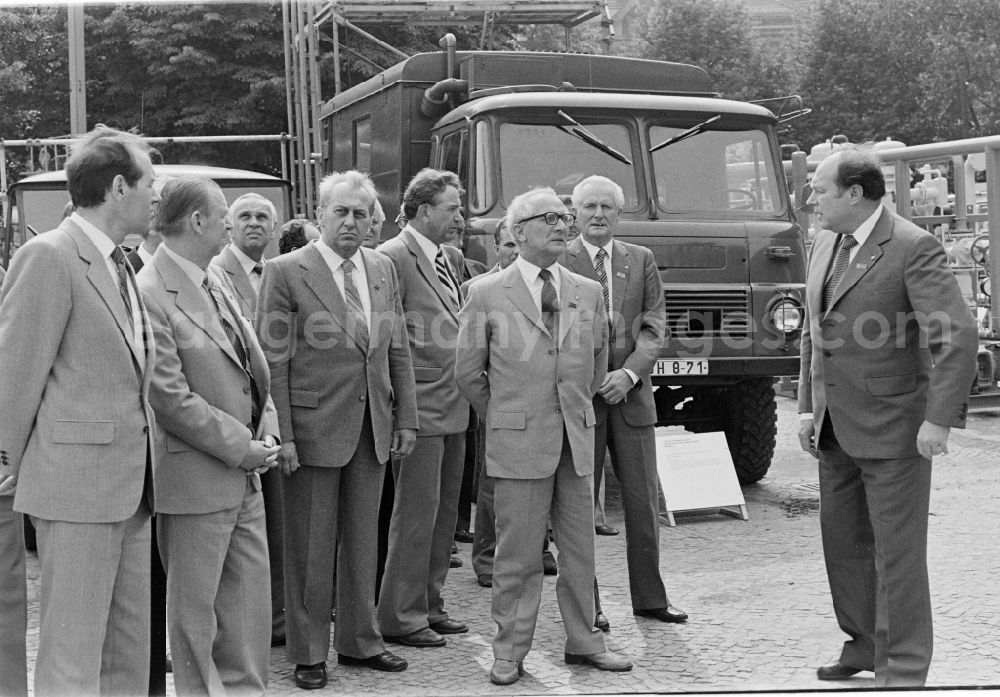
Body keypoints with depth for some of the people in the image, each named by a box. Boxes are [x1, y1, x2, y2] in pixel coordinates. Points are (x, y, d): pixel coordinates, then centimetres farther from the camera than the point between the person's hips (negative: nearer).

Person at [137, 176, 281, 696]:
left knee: (251, 599, 15)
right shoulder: (150, 295, -17)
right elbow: (170, 398, -20)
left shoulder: (213, 282, 10)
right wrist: (241, 447, -15)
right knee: (194, 607, 6)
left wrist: (266, 431, 1)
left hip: (244, 475, 9)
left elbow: (251, 366, 16)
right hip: (195, 478, -8)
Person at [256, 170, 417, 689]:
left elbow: (397, 352, 12)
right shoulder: (286, 272, -7)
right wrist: (282, 434, -14)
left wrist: (406, 419, 7)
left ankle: (358, 641, 28)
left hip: (373, 428, 5)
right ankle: (309, 653, 17)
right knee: (310, 548, 5)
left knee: (362, 542, 14)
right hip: (313, 426, -5)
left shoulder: (383, 269, 9)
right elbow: (273, 360, -10)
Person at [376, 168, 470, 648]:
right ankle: (401, 618, 7)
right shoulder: (394, 257, -13)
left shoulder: (451, 258, 14)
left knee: (444, 512, 14)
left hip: (453, 406, 9)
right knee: (416, 513, -3)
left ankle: (430, 605, 25)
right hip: (421, 406, -9)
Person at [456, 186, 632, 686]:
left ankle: (583, 641, 23)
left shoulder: (588, 293, 9)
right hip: (518, 441, -4)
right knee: (518, 554, 1)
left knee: (580, 549, 10)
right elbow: (468, 372, 4)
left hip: (577, 438, 4)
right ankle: (510, 652, 12)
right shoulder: (487, 294, -2)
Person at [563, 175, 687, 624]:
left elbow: (654, 327, 4)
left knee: (643, 498, 7)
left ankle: (649, 598, 18)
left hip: (631, 393, 3)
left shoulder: (641, 260, 11)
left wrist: (629, 373, -11)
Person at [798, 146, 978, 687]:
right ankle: (864, 644, 31)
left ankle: (902, 669, 10)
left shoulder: (914, 248, -16)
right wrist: (808, 407, 12)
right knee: (843, 540, 15)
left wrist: (940, 419, -24)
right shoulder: (824, 245, 9)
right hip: (836, 429, 8)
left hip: (893, 427, -8)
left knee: (896, 550, -1)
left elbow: (957, 336, -21)